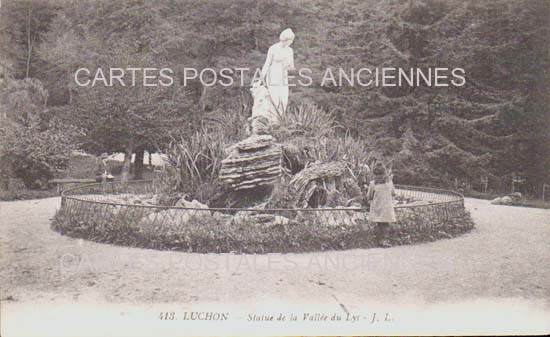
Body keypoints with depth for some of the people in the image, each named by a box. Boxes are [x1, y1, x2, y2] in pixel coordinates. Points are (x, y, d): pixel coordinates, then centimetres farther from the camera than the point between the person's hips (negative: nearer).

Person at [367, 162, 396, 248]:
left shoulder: (373, 183, -10)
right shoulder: (389, 181, -6)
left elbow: (369, 197, -3)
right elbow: (393, 192, 9)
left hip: (376, 208, 0)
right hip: (387, 206, 0)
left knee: (379, 225, 11)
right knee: (386, 224, 8)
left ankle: (380, 241, 12)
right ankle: (385, 241, -2)